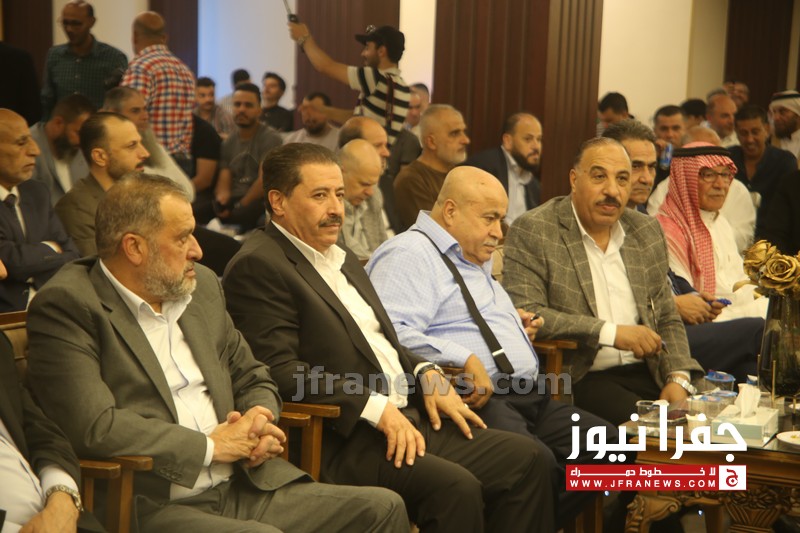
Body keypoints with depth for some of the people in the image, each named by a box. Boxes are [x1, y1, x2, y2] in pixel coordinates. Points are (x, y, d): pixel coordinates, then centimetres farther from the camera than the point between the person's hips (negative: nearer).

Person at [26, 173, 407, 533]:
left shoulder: (201, 286, 14)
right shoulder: (66, 305, -8)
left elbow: (252, 379, 25)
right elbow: (95, 427, -19)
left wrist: (259, 420, 0)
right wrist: (211, 446, -10)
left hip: (243, 488, 8)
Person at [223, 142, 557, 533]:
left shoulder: (341, 259, 20)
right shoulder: (257, 267, -9)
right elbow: (281, 369, -18)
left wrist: (425, 373, 6)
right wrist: (376, 407, -21)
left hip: (407, 416, 9)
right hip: (343, 439, -9)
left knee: (524, 459, -1)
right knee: (455, 488, -28)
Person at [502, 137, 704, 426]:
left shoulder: (647, 231, 15)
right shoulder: (531, 231, -4)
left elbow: (667, 320, 18)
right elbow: (524, 314, -15)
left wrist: (678, 378, -1)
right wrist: (611, 333, -16)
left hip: (645, 371, 6)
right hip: (579, 377, -6)